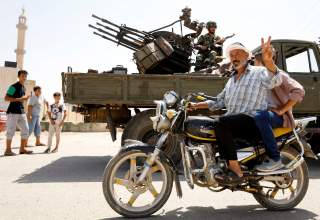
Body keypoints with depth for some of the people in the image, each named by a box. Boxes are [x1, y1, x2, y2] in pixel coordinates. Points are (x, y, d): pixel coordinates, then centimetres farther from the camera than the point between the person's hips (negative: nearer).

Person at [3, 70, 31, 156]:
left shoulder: (24, 88, 16)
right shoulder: (13, 87, -9)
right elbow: (6, 98, -16)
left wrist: (25, 98, 10)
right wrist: (19, 99, -21)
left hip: (21, 111, 8)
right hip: (13, 111, -8)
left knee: (25, 130, 6)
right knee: (11, 130, -4)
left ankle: (22, 149, 14)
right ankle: (8, 150, 4)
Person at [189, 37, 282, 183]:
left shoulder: (258, 72, 0)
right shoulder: (231, 80, 25)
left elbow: (274, 80, -23)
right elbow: (219, 102, 29)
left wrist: (268, 60, -44)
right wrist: (196, 105, 19)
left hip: (252, 121, -8)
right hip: (232, 121, 8)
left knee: (220, 123, -32)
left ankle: (236, 172, -25)